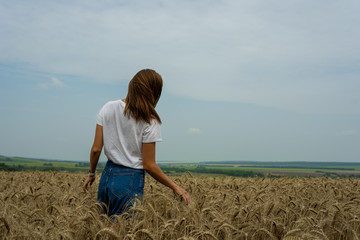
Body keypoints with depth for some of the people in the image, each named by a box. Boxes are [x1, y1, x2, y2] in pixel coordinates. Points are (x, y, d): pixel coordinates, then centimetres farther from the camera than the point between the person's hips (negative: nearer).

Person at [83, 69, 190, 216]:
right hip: (131, 181, -5)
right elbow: (148, 165, -12)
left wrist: (91, 174, 16)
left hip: (107, 176, 5)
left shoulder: (108, 109, -1)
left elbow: (96, 149, 0)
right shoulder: (149, 122, -13)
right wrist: (175, 188, -3)